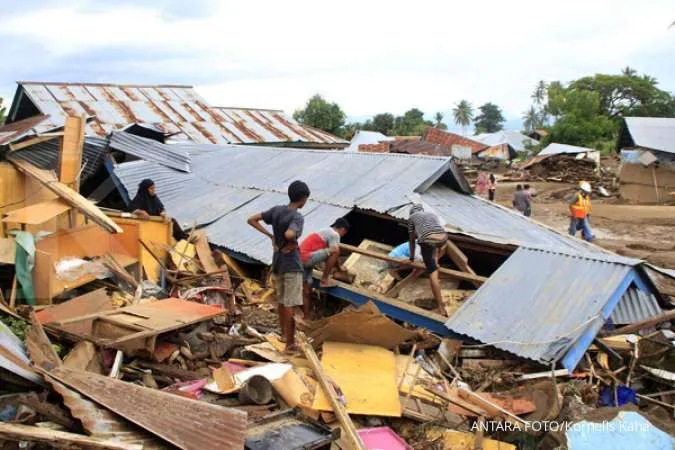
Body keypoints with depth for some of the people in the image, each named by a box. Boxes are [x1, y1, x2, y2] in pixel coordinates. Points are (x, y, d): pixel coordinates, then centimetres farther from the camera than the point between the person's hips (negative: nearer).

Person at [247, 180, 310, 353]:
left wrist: (271, 236, 4)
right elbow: (289, 234, -38)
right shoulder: (297, 217, -19)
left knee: (281, 299, 21)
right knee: (291, 304, -2)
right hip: (291, 266, -7)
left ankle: (284, 333, 34)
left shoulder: (276, 210, 1)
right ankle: (290, 343, 2)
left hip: (276, 264, 7)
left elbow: (251, 220, 4)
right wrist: (292, 244, -16)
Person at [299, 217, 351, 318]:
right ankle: (324, 280, -7)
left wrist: (337, 266, 34)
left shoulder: (325, 231, 27)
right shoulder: (335, 234, -3)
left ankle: (307, 318, 17)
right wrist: (339, 268, 8)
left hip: (300, 259, 10)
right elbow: (334, 254, -9)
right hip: (307, 258, -10)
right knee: (334, 252, -17)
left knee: (307, 291, 13)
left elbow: (327, 257, 33)